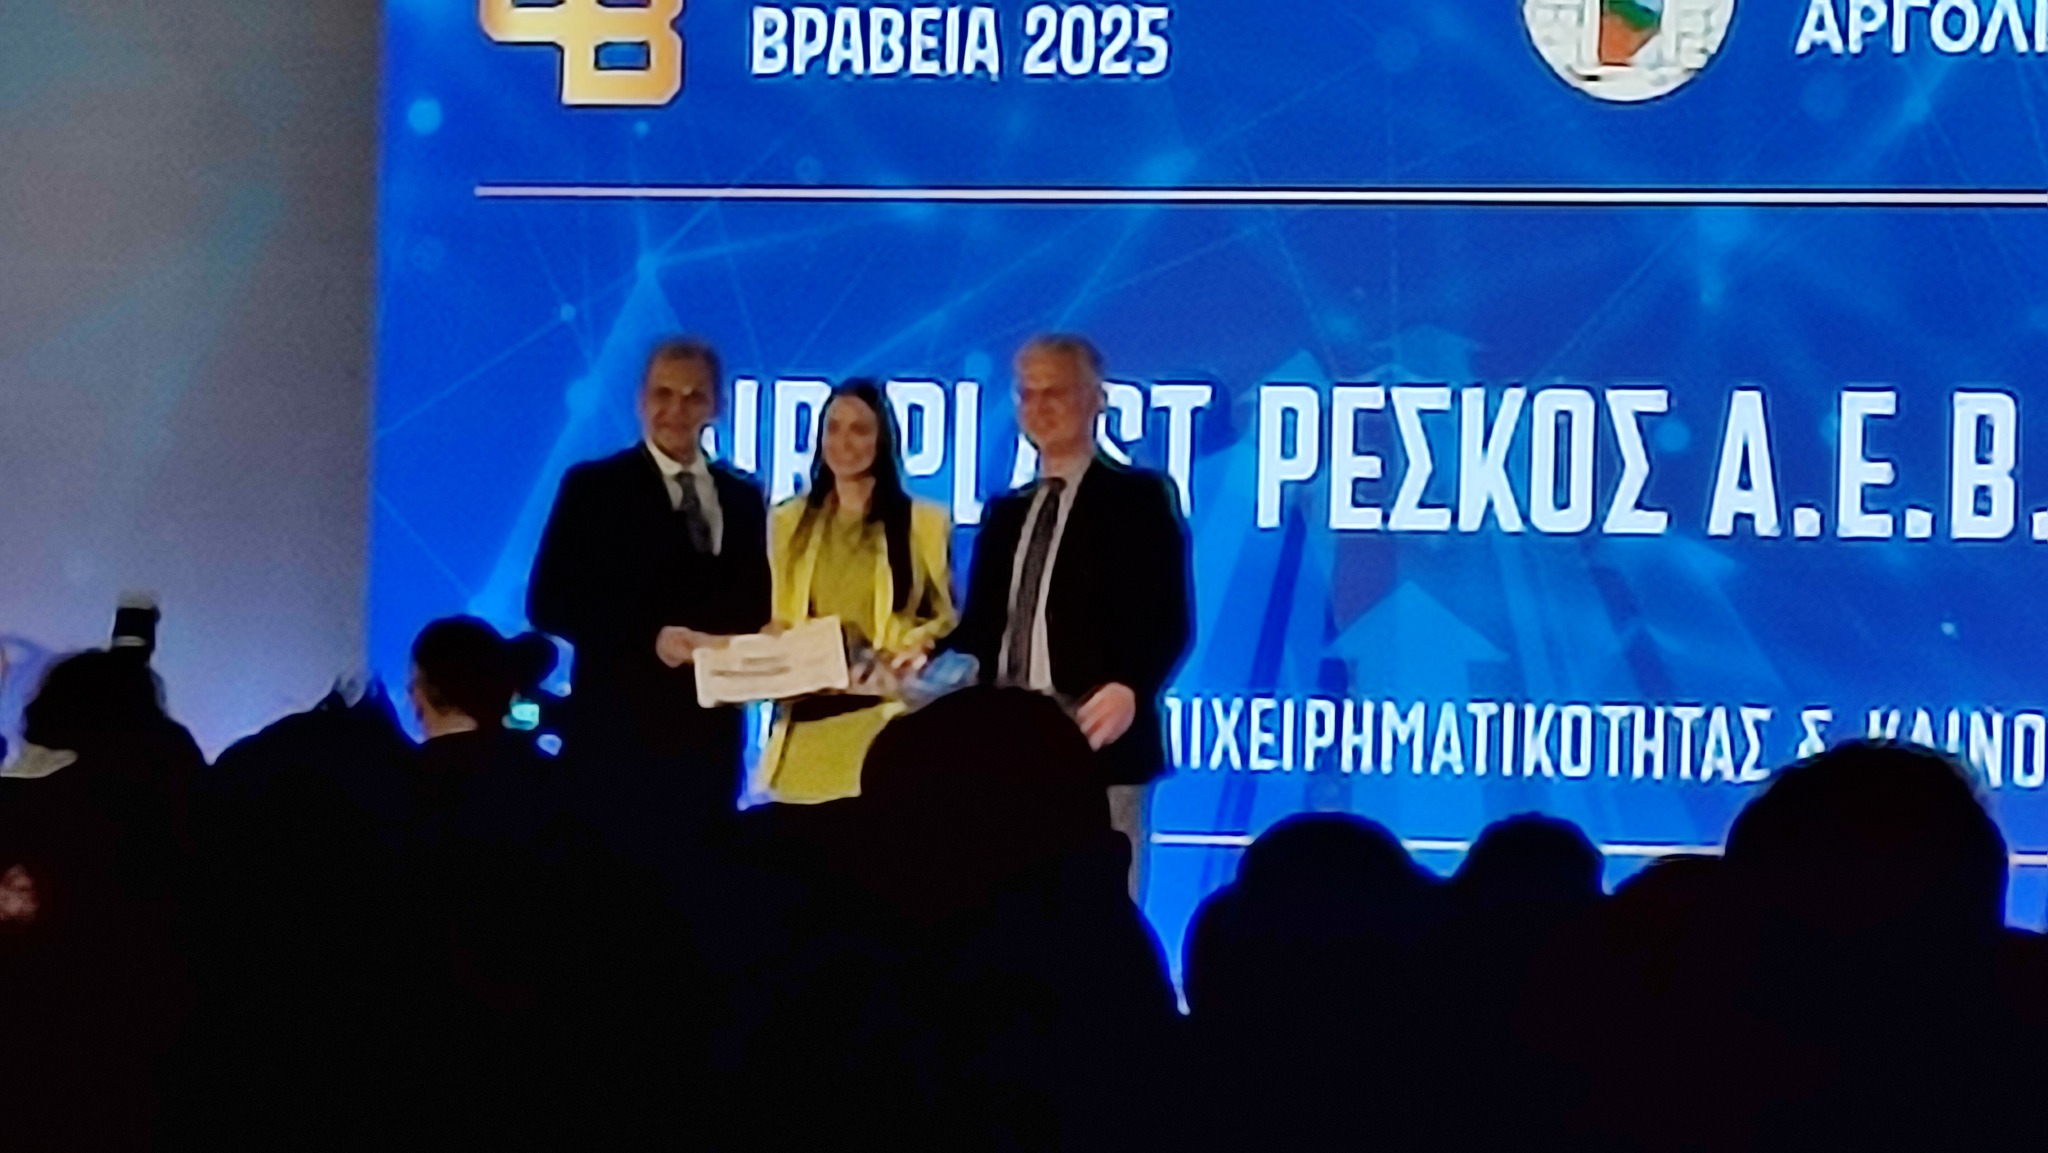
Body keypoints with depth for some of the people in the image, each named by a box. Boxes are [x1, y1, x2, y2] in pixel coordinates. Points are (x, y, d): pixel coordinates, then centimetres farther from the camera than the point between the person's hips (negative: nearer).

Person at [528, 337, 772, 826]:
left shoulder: (743, 498, 15)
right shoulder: (593, 487, 1)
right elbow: (548, 603, -5)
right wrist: (649, 639, -17)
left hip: (710, 732, 4)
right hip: (615, 728, -4)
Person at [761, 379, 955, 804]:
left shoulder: (924, 522, 5)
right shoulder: (789, 522, 15)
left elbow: (947, 624, 9)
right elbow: (776, 623, 17)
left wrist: (911, 655, -11)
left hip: (887, 718, -3)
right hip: (808, 720, 3)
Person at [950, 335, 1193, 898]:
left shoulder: (1137, 497, 3)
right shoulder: (1005, 513, 22)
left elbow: (1168, 620, -6)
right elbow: (981, 625, 20)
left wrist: (1131, 689, -24)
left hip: (1098, 740, -6)